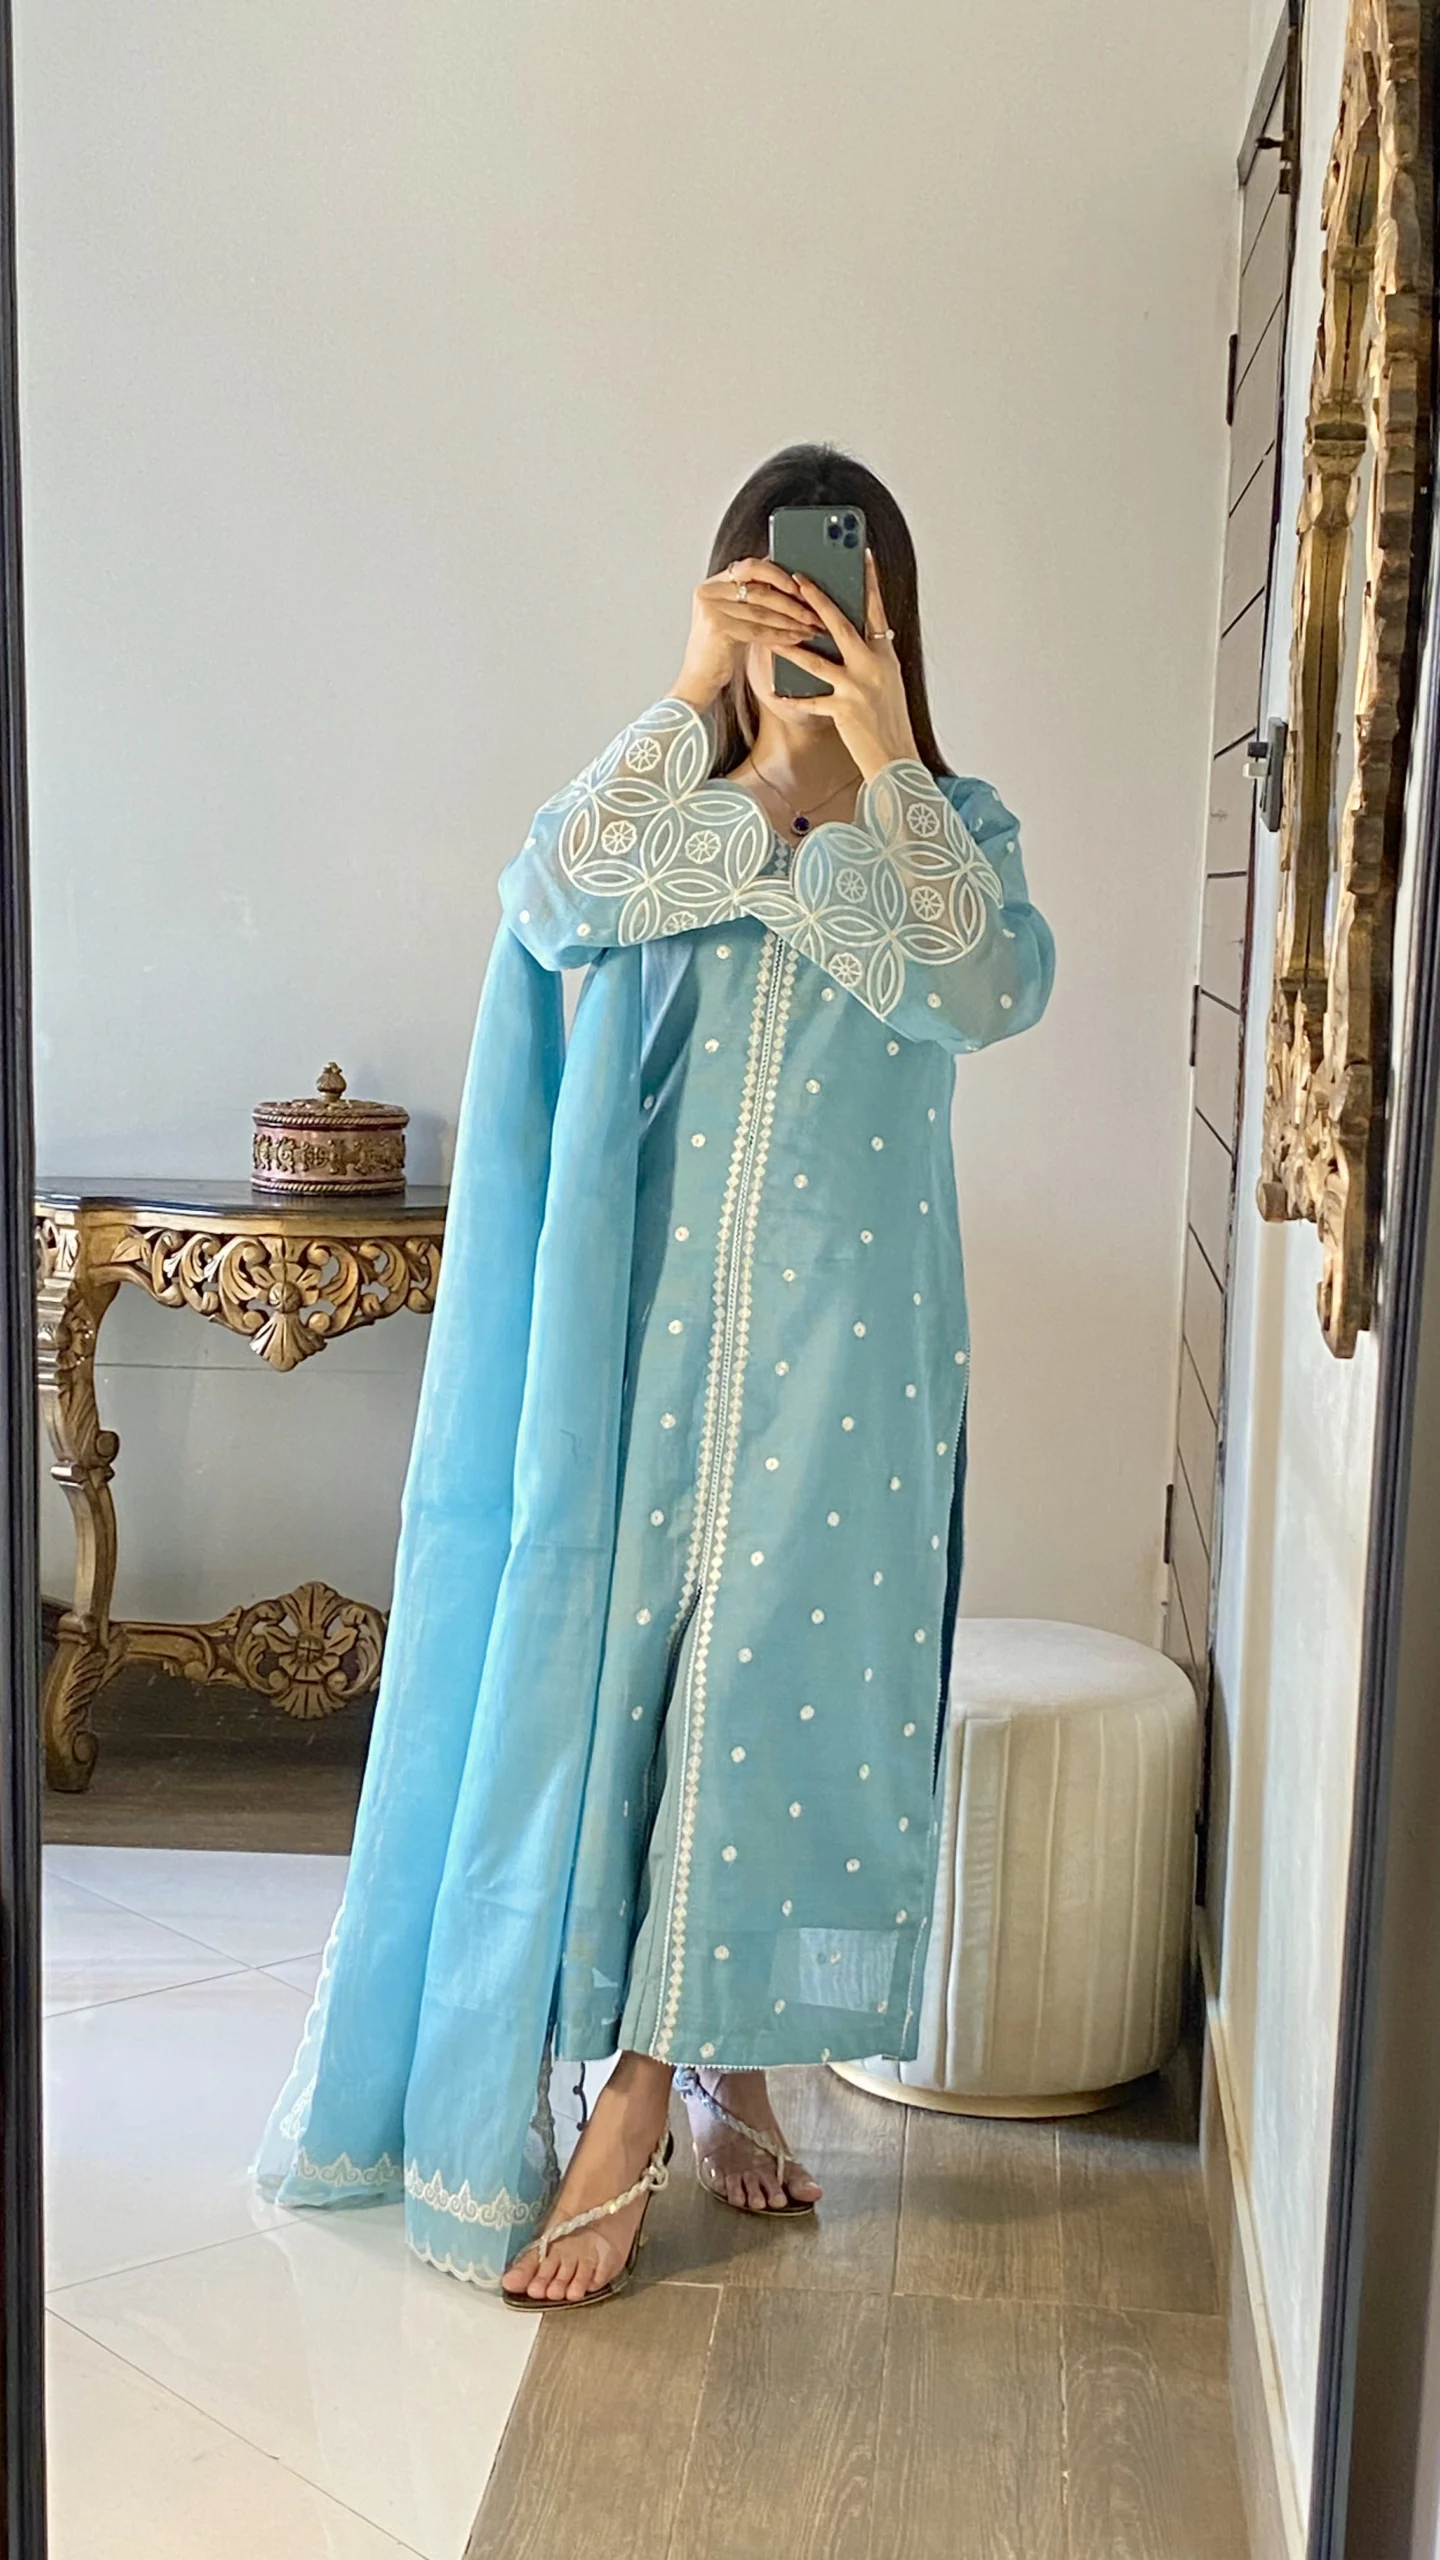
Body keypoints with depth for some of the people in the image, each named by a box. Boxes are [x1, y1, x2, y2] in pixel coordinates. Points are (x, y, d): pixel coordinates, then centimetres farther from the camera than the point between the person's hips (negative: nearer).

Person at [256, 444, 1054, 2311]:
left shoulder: (954, 826, 8)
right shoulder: (666, 793, 10)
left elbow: (984, 994, -13)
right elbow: (551, 899, -13)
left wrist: (881, 764, -17)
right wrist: (695, 696, -18)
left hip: (846, 1326, 0)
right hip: (657, 1306, 1)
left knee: (773, 1675, -2)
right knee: (629, 1658, 2)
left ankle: (643, 2108, 9)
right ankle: (713, 2072, 19)